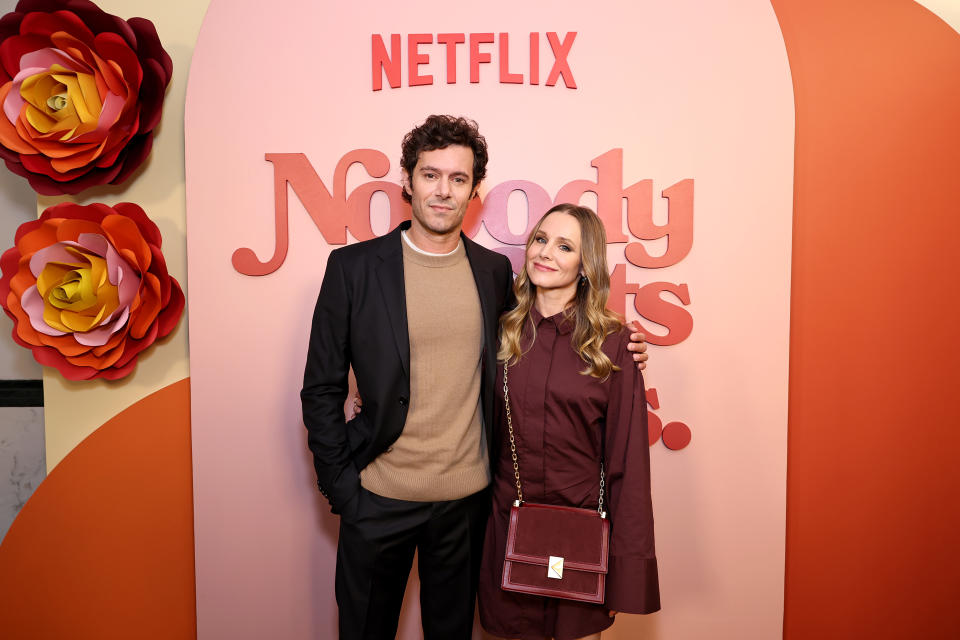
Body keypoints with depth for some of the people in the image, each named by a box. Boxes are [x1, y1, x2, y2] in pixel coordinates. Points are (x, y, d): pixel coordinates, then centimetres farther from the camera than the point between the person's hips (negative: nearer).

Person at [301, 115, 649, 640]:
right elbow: (321, 389, -4)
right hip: (378, 499, -1)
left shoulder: (494, 271, 1)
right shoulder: (354, 266, -8)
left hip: (466, 497, 2)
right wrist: (340, 486, -7)